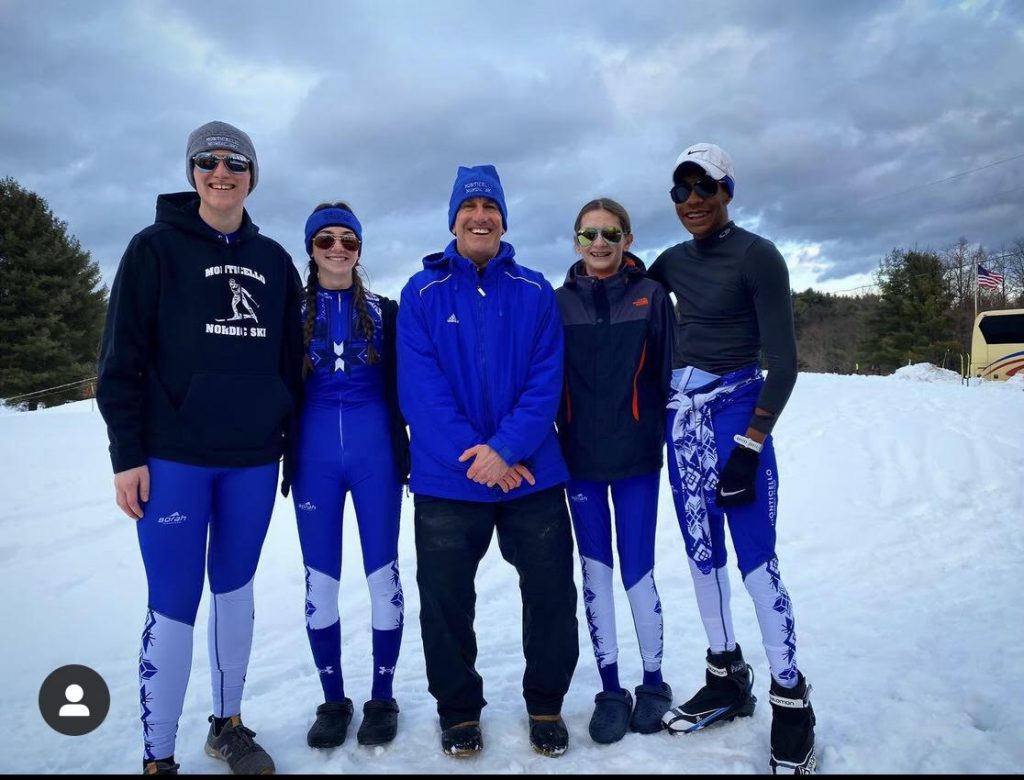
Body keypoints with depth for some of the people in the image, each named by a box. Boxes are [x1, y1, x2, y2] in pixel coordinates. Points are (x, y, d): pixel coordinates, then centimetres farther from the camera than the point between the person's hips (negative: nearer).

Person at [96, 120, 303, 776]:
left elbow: (290, 359, 13)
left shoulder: (274, 261, 11)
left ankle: (229, 724, 30)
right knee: (173, 608, -2)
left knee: (235, 591, 13)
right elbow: (122, 359, -3)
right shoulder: (156, 248, 0)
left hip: (254, 459, 4)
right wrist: (127, 455, -8)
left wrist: (294, 439, 11)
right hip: (173, 458, -3)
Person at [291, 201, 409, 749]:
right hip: (313, 456, 1)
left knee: (383, 575, 3)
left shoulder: (384, 311, 7)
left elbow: (399, 388, 7)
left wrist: (406, 453, 2)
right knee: (320, 582, 6)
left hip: (375, 452, 0)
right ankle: (333, 700, 23)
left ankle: (382, 699, 20)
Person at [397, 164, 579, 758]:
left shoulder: (535, 292, 4)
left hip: (531, 474, 1)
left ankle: (546, 704, 31)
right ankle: (459, 710, 31)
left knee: (553, 594, 8)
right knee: (445, 600, 9)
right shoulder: (423, 293, 0)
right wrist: (475, 455, -17)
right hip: (448, 478, 0)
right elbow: (420, 387, -9)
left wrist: (506, 449, -19)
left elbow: (546, 381, -5)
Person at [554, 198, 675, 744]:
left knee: (637, 571, 3)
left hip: (636, 456, -1)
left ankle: (653, 681, 25)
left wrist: (672, 440, -2)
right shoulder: (559, 301, 4)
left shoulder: (651, 295, 2)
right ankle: (610, 689, 22)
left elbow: (669, 372, 1)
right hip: (580, 458, 2)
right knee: (594, 572, 8)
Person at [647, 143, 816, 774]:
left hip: (736, 410, -6)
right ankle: (728, 680, 28)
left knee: (756, 563, -6)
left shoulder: (757, 256, -9)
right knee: (703, 555, 11)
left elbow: (784, 363, -12)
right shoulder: (673, 261, 10)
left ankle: (792, 701, 12)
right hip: (682, 415, 6)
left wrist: (749, 448, -17)